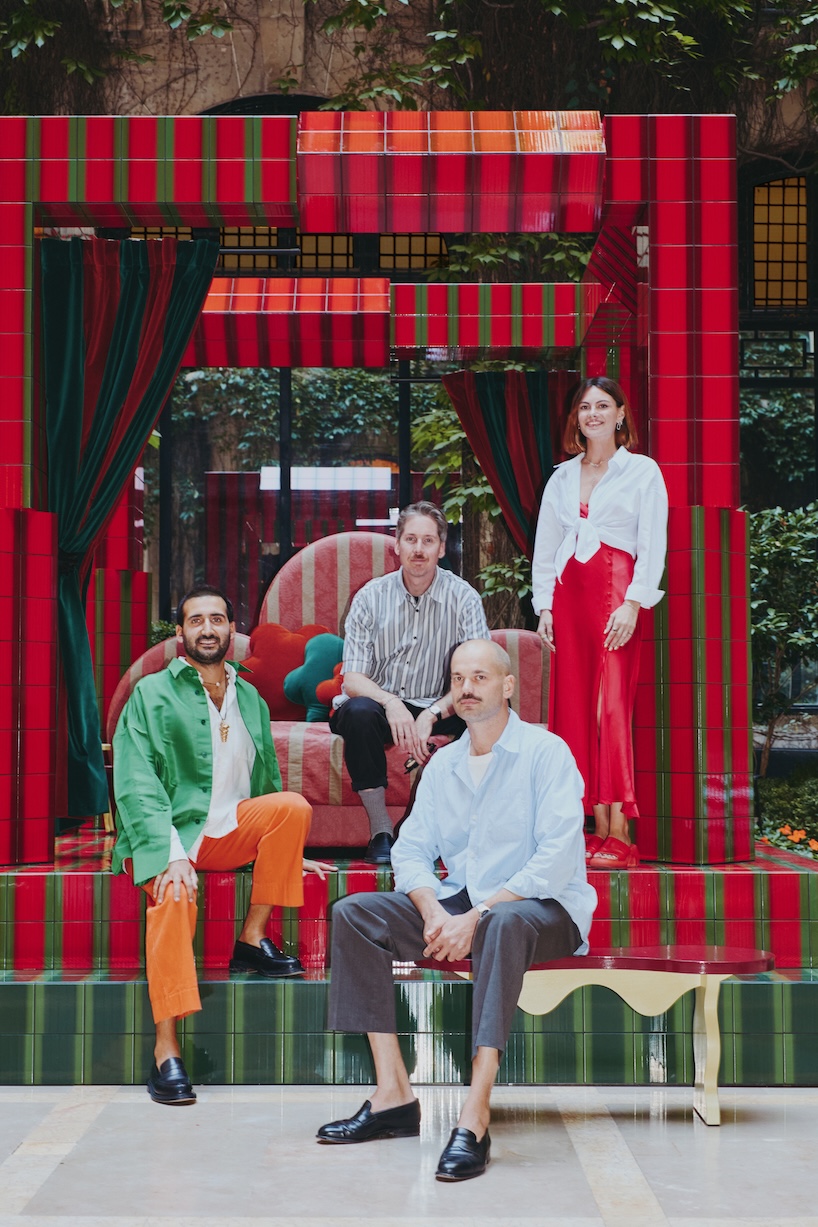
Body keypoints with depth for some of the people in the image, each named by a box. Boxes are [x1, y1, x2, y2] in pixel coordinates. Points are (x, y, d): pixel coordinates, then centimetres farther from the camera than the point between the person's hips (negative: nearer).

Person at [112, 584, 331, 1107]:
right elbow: (136, 785, -10)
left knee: (294, 805, -24)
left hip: (229, 832, 5)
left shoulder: (251, 700, 18)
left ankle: (253, 940, -14)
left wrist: (287, 852, 16)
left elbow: (268, 782, 25)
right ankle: (167, 1049, -34)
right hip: (166, 833, -4)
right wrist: (171, 853, -23)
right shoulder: (152, 695, 2)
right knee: (175, 893, -36)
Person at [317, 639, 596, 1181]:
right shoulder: (443, 764, 13)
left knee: (504, 923, -41)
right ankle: (394, 1095, -17)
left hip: (542, 908, -6)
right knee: (353, 913, -12)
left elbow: (557, 860, -18)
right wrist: (434, 912, -14)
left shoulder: (546, 752, -7)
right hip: (460, 903, 7)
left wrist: (476, 916, -23)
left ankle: (474, 1119, -44)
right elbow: (411, 850, 8)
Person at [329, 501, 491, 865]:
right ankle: (381, 831, -24)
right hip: (380, 705, 0)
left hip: (437, 709, 0)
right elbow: (352, 678, -9)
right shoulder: (371, 597, -3)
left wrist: (432, 715, -28)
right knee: (357, 711, -34)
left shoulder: (463, 598, -4)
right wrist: (391, 704, -31)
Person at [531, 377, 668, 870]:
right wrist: (545, 604, 7)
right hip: (569, 592, 5)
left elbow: (653, 546, -2)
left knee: (612, 706, -13)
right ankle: (598, 831, 3)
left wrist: (633, 603, -13)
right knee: (575, 707, 0)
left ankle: (620, 837, -15)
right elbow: (545, 547, 18)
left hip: (616, 588, -5)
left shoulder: (643, 471, 5)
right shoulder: (562, 477, 18)